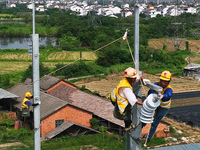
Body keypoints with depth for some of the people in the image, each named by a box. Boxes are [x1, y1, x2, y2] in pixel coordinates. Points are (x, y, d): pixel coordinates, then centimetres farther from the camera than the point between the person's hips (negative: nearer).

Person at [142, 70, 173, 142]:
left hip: (164, 108, -3)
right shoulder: (157, 84, -25)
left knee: (155, 123, 6)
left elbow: (168, 95, -58)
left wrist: (162, 96, -81)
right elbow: (151, 92, -39)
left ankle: (149, 137, 24)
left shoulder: (169, 89, -35)